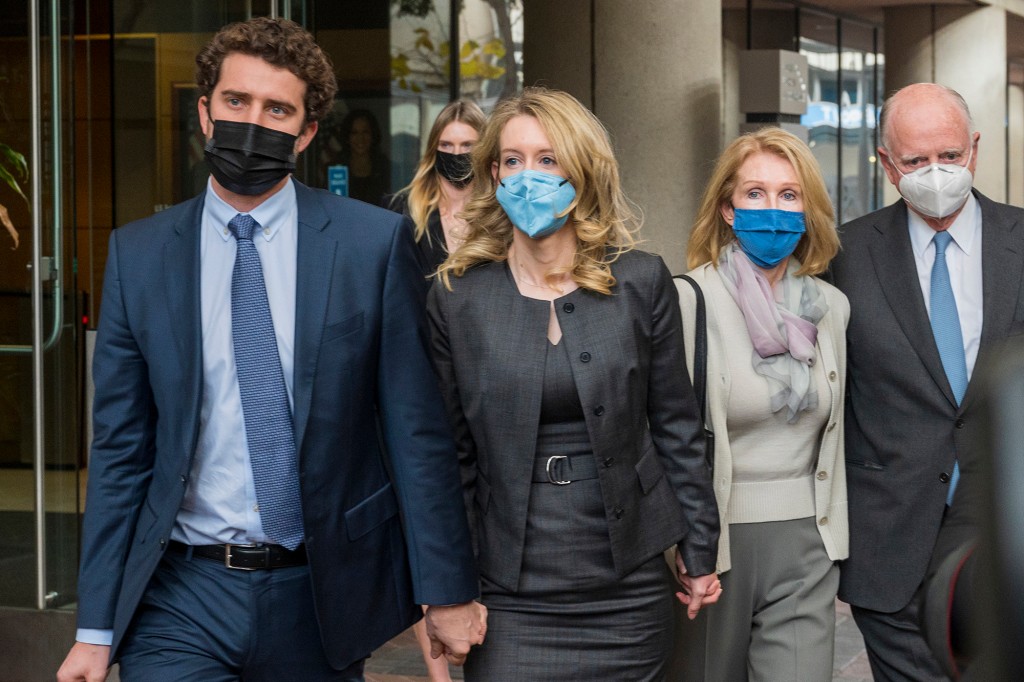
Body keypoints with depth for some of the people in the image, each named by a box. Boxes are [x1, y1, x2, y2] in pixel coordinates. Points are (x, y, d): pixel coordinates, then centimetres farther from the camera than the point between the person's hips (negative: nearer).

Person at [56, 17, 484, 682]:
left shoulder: (375, 242, -3)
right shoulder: (138, 254, 1)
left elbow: (417, 428, -2)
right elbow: (121, 450, 2)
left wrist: (447, 591, -3)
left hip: (320, 600, 0)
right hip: (180, 600, 1)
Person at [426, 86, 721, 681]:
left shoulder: (641, 282, 1)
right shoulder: (458, 298, 1)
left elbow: (676, 426, 5)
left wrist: (700, 553, 5)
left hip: (630, 592, 1)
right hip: (513, 598, 0)